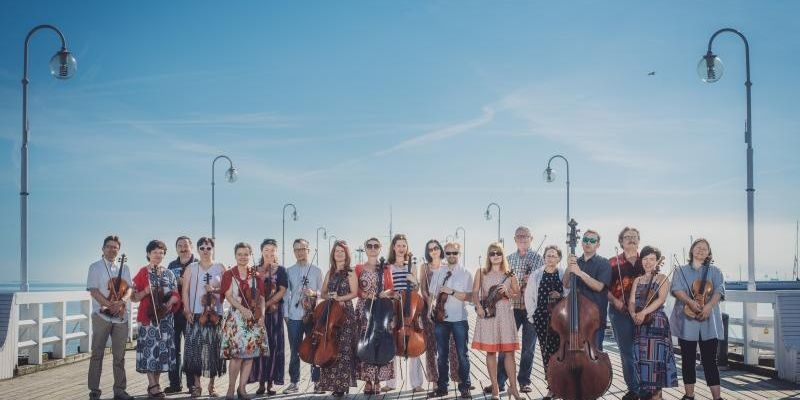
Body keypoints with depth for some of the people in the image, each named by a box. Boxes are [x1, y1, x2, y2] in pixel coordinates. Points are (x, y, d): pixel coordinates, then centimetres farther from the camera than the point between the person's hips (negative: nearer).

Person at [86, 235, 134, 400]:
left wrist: (123, 300, -16)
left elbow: (129, 288, 5)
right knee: (97, 354, -1)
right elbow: (94, 291, -7)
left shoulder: (124, 267, 14)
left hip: (121, 317, 4)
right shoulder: (95, 267, 3)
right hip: (102, 315, -4)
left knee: (119, 355, 6)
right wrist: (110, 305, -18)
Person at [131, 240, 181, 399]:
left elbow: (176, 295, 8)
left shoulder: (169, 273, 11)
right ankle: (153, 386, -4)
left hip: (165, 317, 4)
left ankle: (155, 383, 13)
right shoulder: (143, 272, 1)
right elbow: (134, 297, 0)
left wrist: (169, 303, -11)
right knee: (150, 348, -6)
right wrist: (145, 292, -18)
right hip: (148, 316, -4)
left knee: (163, 348, 4)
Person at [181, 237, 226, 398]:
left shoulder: (220, 268, 10)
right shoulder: (191, 268, 9)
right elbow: (185, 291, 4)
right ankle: (196, 385, 5)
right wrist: (187, 310, -6)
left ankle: (211, 385, 9)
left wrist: (215, 290, -12)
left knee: (213, 348, -1)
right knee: (195, 348, -4)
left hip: (215, 313, 0)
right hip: (195, 313, 0)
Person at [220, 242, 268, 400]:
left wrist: (261, 314, -4)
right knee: (237, 354, -11)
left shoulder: (256, 276, 11)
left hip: (254, 318, 4)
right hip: (236, 317, -3)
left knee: (250, 354, 1)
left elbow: (261, 297, 11)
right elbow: (229, 296, -6)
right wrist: (243, 309, -19)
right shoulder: (229, 274, 2)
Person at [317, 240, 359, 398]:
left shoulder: (350, 272, 1)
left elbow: (354, 293, -5)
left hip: (345, 313, -5)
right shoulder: (330, 272, 15)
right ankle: (329, 382, 7)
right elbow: (323, 293, 16)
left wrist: (339, 298, -15)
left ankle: (342, 385, -7)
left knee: (343, 349, -8)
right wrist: (331, 298, -4)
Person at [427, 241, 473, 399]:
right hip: (440, 318, 2)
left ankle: (464, 387, 8)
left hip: (459, 319, -2)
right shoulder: (437, 273, 9)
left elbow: (468, 296, -7)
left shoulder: (465, 274, 1)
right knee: (442, 354, 8)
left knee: (462, 354, 0)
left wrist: (452, 292, -17)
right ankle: (442, 387, 15)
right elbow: (431, 294, 10)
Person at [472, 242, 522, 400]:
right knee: (491, 351, 1)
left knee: (509, 351, -3)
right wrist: (479, 307, -11)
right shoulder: (481, 272, 7)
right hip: (487, 313, 0)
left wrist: (507, 292, -8)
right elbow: (475, 292, 5)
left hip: (505, 312, 1)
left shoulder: (509, 274, 9)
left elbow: (517, 294, 12)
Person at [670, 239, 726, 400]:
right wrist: (690, 302, -22)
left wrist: (708, 306, -21)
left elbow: (719, 291, -3)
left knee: (710, 360, -3)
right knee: (688, 359, 6)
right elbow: (677, 289, -5)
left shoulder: (714, 271, 12)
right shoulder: (681, 270, 12)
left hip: (709, 322, 0)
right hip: (687, 321, 1)